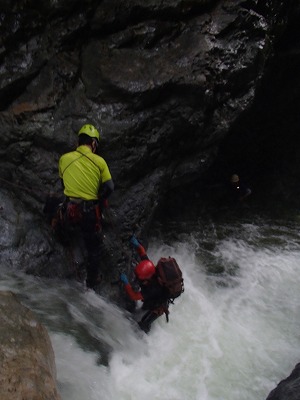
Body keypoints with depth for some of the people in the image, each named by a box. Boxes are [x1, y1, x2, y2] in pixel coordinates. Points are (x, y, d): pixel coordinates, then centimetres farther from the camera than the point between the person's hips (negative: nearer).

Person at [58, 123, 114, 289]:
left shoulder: (64, 159, -3)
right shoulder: (99, 161, -9)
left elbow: (63, 183, 11)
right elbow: (109, 187, -7)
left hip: (69, 211, 1)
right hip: (90, 212, -1)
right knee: (94, 247, 20)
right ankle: (92, 279, 34)